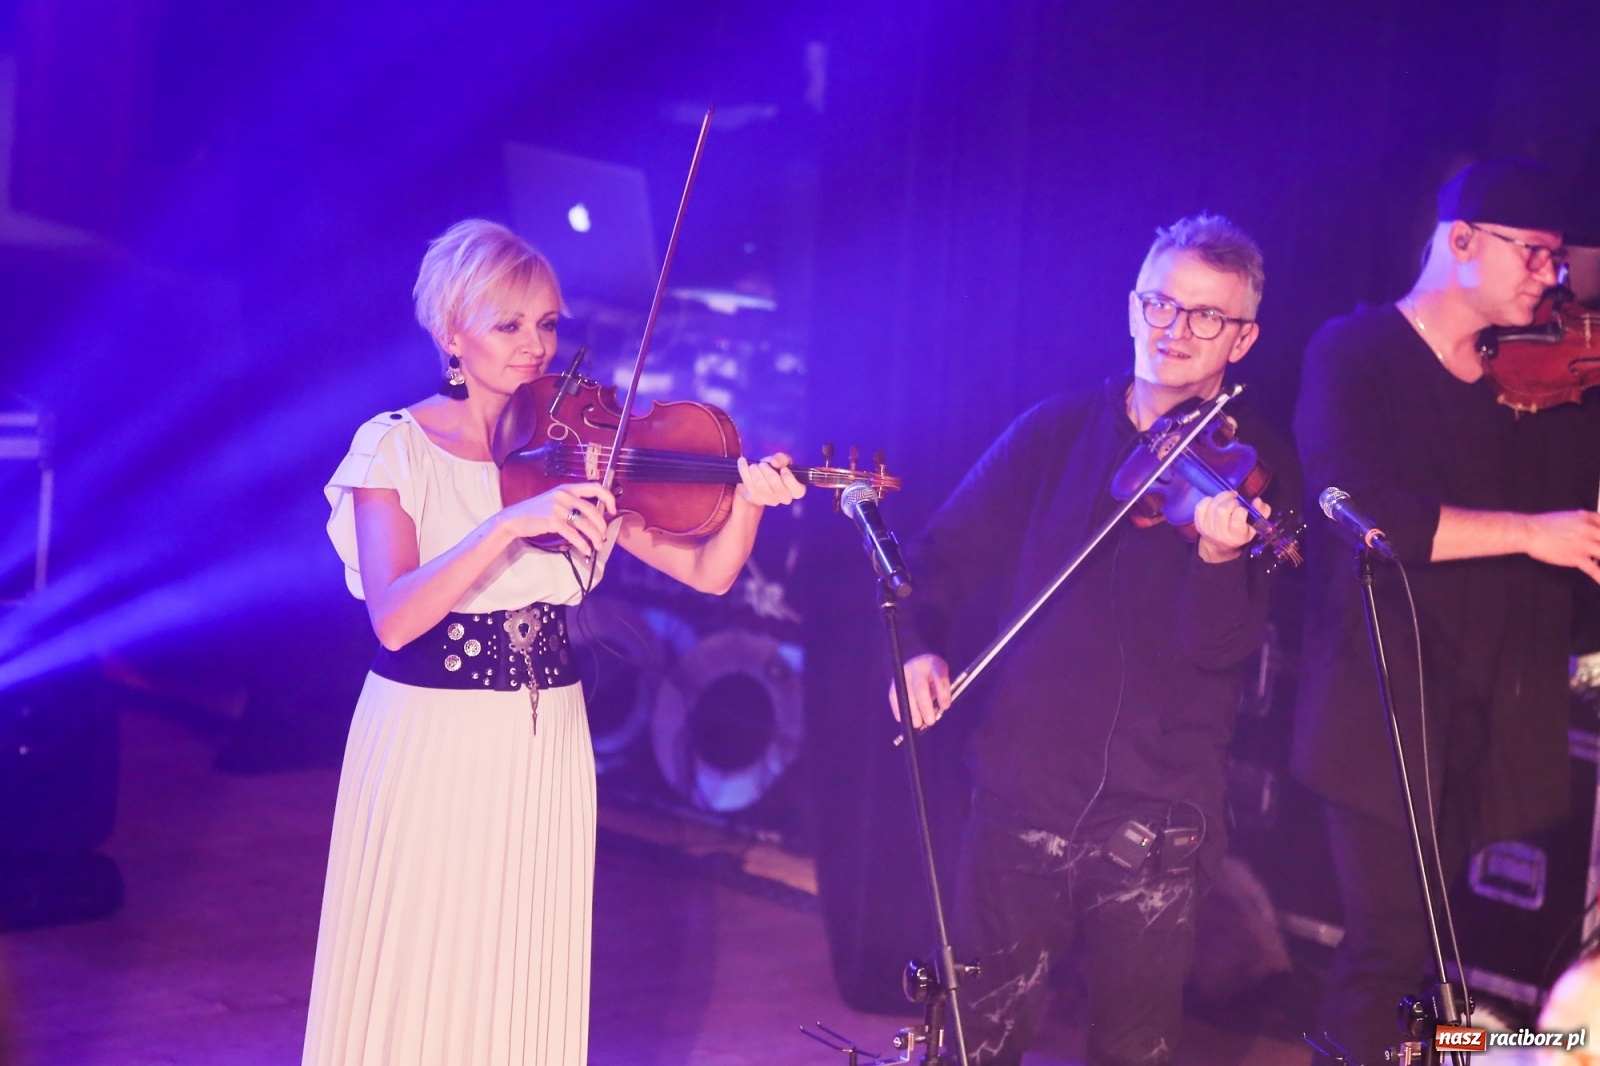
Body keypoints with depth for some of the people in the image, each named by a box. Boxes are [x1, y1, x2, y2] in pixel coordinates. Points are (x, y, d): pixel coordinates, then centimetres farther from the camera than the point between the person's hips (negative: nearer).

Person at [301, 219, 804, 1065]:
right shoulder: (395, 447, -7)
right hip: (427, 749, -3)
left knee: (527, 987, 10)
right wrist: (510, 523, -32)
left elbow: (707, 573, -2)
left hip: (545, 754, 3)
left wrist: (747, 501, -21)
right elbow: (393, 617, -22)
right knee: (412, 989, 3)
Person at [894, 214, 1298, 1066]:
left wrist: (1221, 553, -31)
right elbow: (945, 555, 10)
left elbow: (1217, 647, -12)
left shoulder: (1253, 468, -2)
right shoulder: (1057, 432, 5)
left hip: (1158, 807, -1)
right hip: (1024, 785, 2)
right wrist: (918, 642, -9)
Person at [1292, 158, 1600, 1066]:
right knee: (1394, 948, -7)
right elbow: (1358, 509, -20)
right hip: (1383, 709, -5)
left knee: (1410, 943, 8)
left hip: (1488, 718, 5)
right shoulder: (1354, 355, -5)